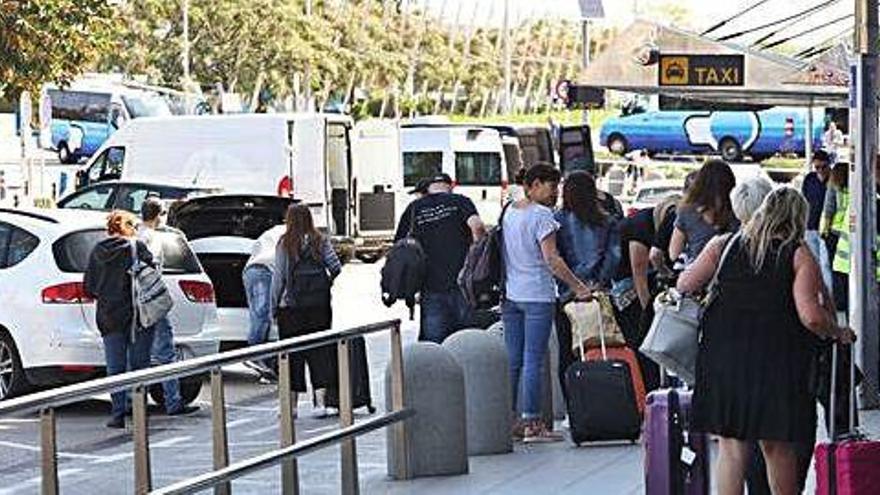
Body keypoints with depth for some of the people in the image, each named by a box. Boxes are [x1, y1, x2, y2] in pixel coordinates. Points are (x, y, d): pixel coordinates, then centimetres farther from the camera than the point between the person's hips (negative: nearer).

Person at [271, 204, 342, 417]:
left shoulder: (284, 244, -4)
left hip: (291, 306, -2)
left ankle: (292, 405, 7)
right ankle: (321, 399, -3)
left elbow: (278, 277, -4)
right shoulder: (321, 241, 3)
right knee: (320, 351, 4)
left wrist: (274, 307, 2)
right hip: (319, 304, 2)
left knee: (293, 354, 5)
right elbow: (336, 267, -3)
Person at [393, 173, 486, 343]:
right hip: (462, 281, -2)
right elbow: (477, 226, -16)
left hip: (431, 286, 2)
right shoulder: (460, 201, 3)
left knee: (432, 344, 4)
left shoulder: (413, 208, 11)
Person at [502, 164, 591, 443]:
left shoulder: (509, 211, 12)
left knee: (512, 360, 9)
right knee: (533, 359, -5)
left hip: (510, 295, 7)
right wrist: (579, 287, -16)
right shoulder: (541, 214, -12)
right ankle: (532, 423, -5)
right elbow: (551, 259, -18)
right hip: (537, 295, -7)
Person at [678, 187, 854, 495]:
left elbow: (684, 286, 6)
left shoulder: (723, 245, 6)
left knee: (731, 446, 5)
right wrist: (838, 333, 7)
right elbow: (811, 317, -12)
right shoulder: (799, 256, -2)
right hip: (777, 361, -2)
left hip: (725, 356, 2)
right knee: (778, 448, 11)